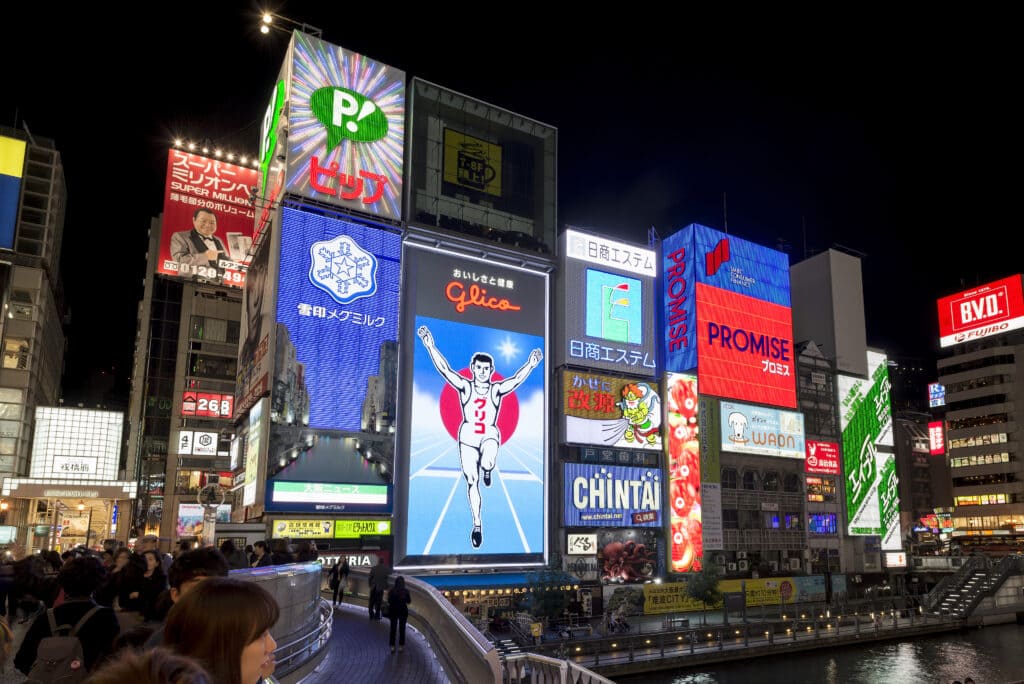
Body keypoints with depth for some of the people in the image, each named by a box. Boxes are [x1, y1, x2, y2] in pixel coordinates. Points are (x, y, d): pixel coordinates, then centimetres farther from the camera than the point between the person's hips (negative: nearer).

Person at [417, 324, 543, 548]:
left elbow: (516, 380, -14)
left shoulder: (497, 389, 0)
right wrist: (430, 347, -19)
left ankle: (487, 469, 7)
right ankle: (477, 524, 16)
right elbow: (444, 369, -10)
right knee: (471, 481, 2)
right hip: (468, 436, 1)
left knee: (487, 463, -33)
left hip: (490, 435, -1)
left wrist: (530, 365, -28)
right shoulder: (465, 387, -1)